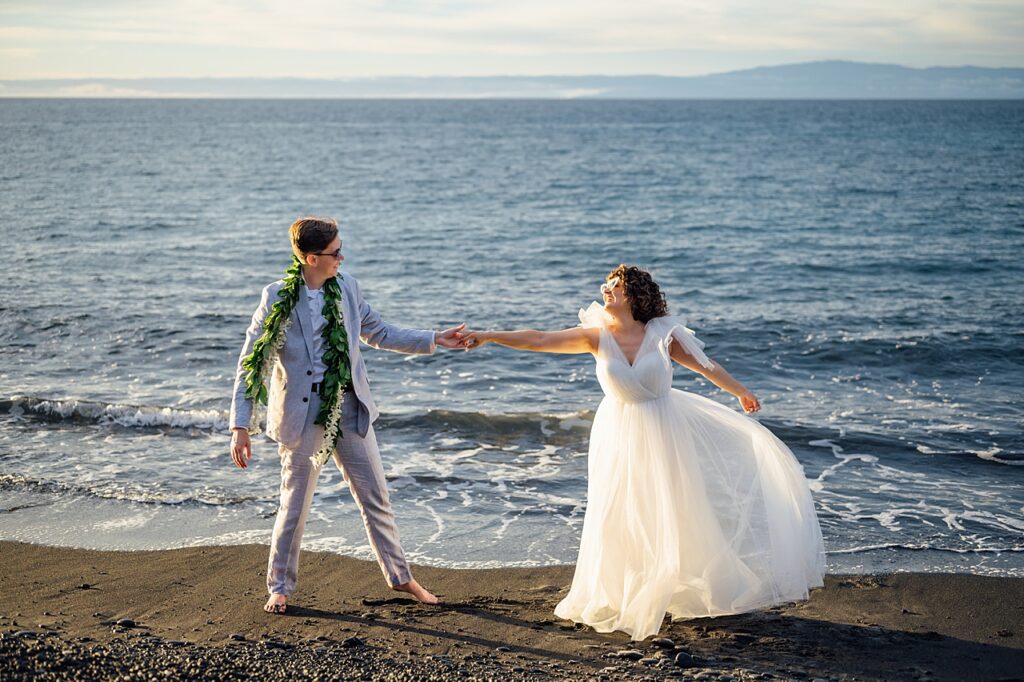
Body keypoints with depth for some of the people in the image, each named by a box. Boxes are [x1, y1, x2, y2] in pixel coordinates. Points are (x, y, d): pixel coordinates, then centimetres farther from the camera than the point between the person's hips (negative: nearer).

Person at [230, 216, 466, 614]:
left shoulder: (346, 287, 2)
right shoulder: (277, 299, -11)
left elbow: (379, 333, 16)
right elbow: (251, 364, -9)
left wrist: (433, 340, 9)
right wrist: (241, 426, -14)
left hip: (349, 410, 4)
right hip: (303, 416, -4)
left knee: (376, 498, 11)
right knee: (294, 506, 6)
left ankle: (400, 576, 25)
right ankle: (279, 588, 24)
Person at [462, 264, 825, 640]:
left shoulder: (660, 334, -13)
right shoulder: (597, 337, -12)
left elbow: (705, 365, 0)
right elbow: (539, 340, -18)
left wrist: (741, 392, 12)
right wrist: (487, 336, -25)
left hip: (666, 432, 0)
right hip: (621, 436, 0)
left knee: (677, 510, 8)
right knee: (621, 517, 8)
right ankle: (621, 598, 27)